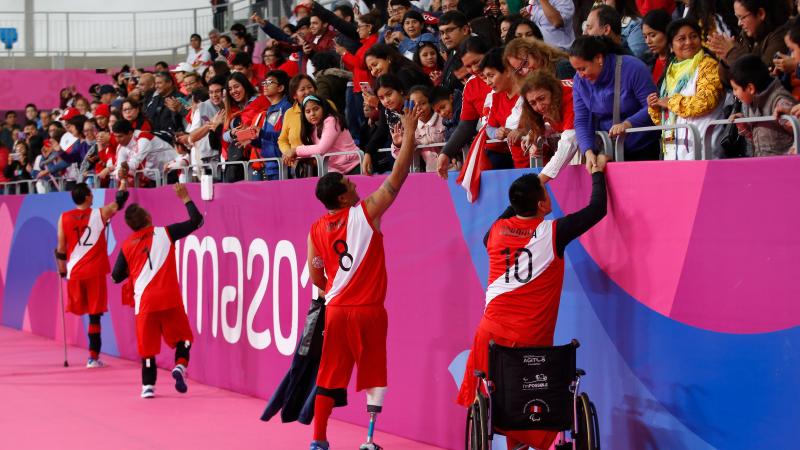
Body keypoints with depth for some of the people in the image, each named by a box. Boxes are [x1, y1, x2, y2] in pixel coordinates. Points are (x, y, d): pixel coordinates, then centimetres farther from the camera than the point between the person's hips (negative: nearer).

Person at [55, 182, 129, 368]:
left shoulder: (64, 218, 0)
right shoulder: (100, 214, -4)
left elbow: (61, 248, 2)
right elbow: (119, 201, 11)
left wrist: (62, 269, 14)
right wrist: (123, 181, 25)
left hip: (74, 271, 2)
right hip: (95, 271, -2)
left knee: (78, 310, 13)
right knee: (95, 314, 2)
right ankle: (93, 356, 1)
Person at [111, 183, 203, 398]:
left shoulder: (127, 246, 4)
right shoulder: (165, 233, -2)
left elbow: (116, 277, 10)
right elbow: (196, 221, 1)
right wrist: (185, 198, 13)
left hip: (144, 302, 1)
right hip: (170, 299, -1)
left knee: (147, 344, 10)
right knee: (182, 337, 13)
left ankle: (148, 386, 7)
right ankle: (180, 365, -12)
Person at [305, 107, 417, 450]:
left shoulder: (316, 231, 4)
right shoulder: (366, 213, -8)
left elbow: (316, 278, 10)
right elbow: (398, 176, -8)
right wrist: (409, 133, -2)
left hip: (336, 310, 4)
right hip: (369, 310, -4)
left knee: (328, 378, 9)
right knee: (373, 377, 4)